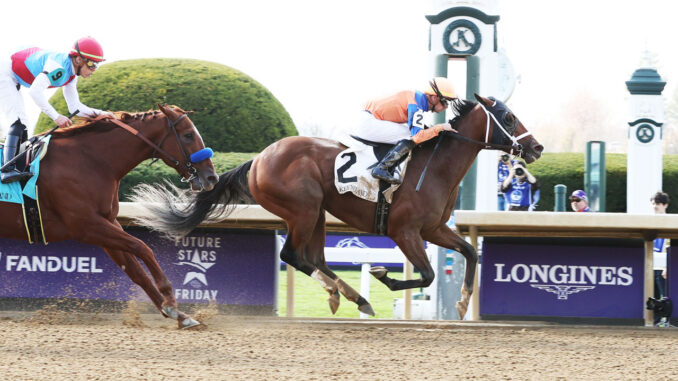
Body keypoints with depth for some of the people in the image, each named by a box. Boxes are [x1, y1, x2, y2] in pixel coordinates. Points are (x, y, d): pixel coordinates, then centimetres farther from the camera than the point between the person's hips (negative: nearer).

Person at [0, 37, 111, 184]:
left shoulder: (71, 76, 2)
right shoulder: (59, 66, -30)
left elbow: (75, 107, 7)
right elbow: (35, 91, -37)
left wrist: (99, 113, -8)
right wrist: (56, 117, -35)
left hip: (13, 81, 11)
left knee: (21, 127, 11)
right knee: (17, 122, -22)